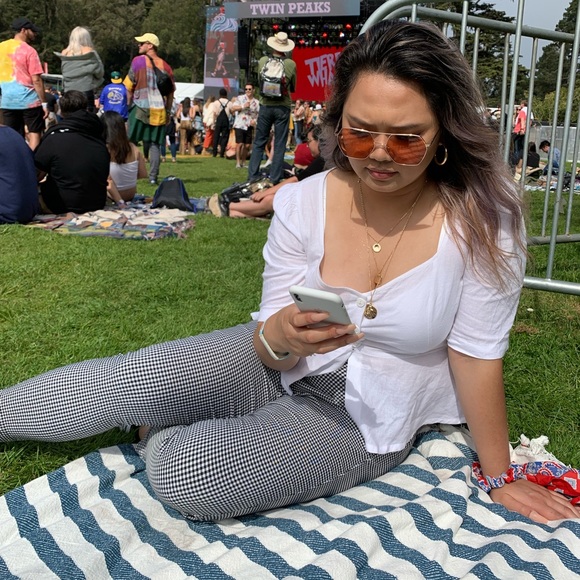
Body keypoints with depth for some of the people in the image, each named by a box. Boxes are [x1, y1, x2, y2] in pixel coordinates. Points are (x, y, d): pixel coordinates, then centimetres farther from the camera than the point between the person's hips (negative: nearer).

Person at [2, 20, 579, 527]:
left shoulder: (480, 221, -21)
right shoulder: (301, 202, -13)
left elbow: (476, 356, -12)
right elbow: (268, 346, -8)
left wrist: (500, 477, -4)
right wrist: (282, 336, -33)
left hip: (362, 421, -2)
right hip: (281, 366, 3)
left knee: (183, 475, -23)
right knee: (130, 379, -19)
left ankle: (163, 434, 13)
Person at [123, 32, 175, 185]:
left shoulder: (138, 60, -3)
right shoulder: (165, 66, 9)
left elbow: (128, 86, -3)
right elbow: (171, 92, 11)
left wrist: (128, 105, 8)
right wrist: (167, 111, 18)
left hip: (140, 108, -3)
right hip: (159, 112, 3)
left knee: (131, 142, 4)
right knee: (155, 144, 5)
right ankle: (153, 176, 2)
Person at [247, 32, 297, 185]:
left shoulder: (263, 61, -3)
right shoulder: (291, 64, -6)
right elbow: (293, 88, 6)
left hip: (265, 105, 1)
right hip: (283, 107, -1)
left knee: (259, 143, 10)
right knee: (279, 145, 4)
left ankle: (252, 176, 8)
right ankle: (275, 179, 4)